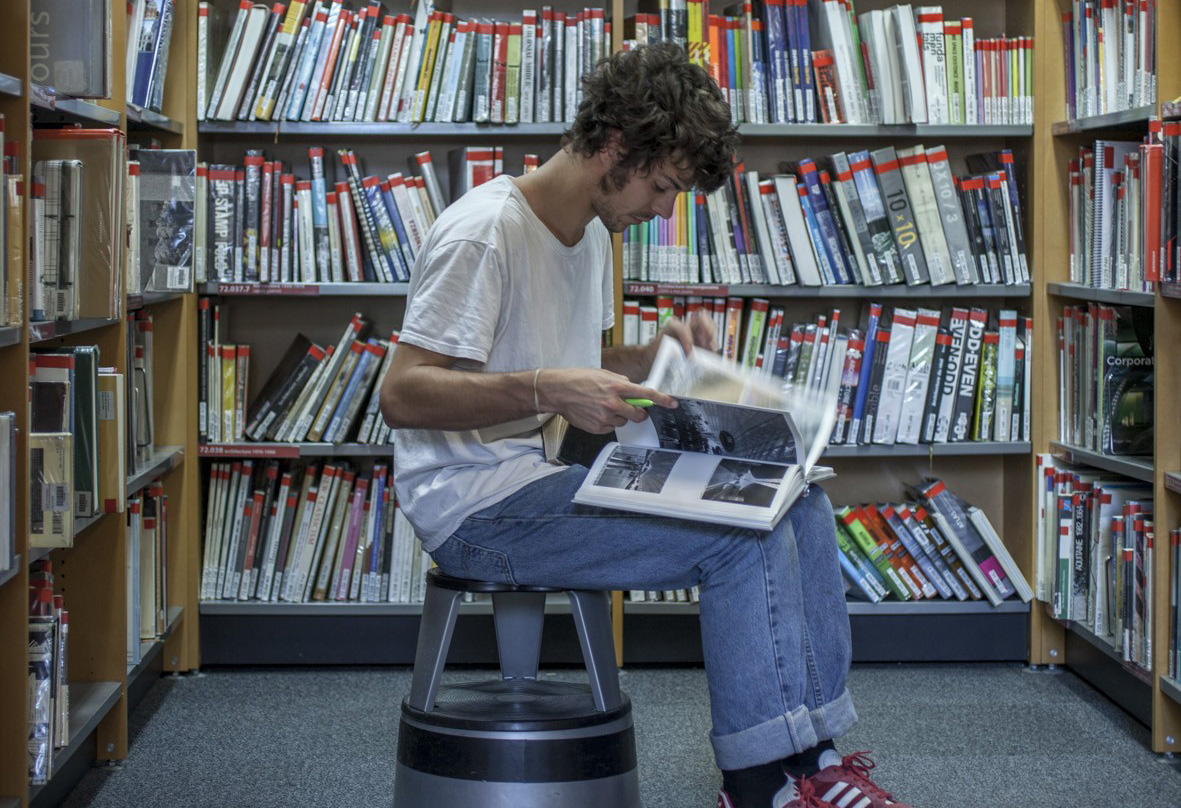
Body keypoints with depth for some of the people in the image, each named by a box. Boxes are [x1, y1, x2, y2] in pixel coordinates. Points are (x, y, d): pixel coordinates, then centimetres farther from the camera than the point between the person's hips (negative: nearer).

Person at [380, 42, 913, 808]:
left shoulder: (594, 232, 14)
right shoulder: (485, 232, -16)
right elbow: (402, 395, -23)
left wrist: (655, 354, 6)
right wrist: (548, 389, -35)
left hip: (553, 477, 10)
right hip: (478, 503, -10)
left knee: (799, 502, 0)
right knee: (745, 536, -22)